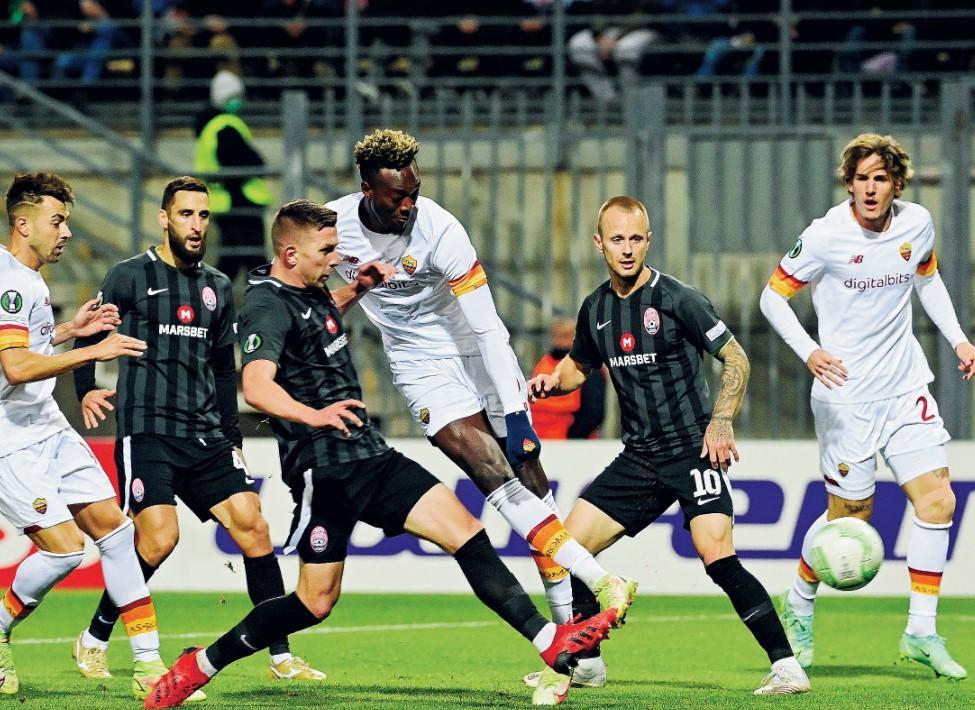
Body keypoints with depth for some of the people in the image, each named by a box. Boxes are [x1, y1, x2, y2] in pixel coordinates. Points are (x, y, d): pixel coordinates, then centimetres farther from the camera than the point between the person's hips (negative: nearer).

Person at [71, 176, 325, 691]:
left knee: (252, 526, -7)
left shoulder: (217, 287, 16)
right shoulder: (130, 277, 1)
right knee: (159, 536, -20)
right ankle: (94, 641, -1)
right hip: (146, 431, -5)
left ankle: (282, 657, -2)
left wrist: (232, 437, 18)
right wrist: (86, 391, -14)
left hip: (206, 437, 5)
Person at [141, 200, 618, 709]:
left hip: (367, 455, 8)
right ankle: (200, 664, 12)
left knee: (463, 529, -3)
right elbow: (256, 385, -36)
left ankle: (551, 642, -8)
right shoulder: (268, 308, -17)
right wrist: (313, 415, -52)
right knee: (317, 601, -3)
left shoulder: (307, 291, 12)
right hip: (325, 470, -8)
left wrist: (355, 290, 20)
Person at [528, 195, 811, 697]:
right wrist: (552, 382, 3)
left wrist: (721, 420, -19)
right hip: (639, 458, 6)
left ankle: (786, 666, -19)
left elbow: (736, 358, -8)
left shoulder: (676, 299, -11)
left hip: (694, 450, -6)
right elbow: (580, 365, 25)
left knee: (717, 556, -23)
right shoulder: (596, 309, 7)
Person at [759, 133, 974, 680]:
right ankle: (800, 604, 29)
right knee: (851, 515, 1)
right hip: (847, 394, -5)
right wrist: (809, 352, -23)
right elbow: (773, 297, -7)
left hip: (906, 386, 5)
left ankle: (922, 630, 3)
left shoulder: (917, 224, 0)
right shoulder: (827, 236, -15)